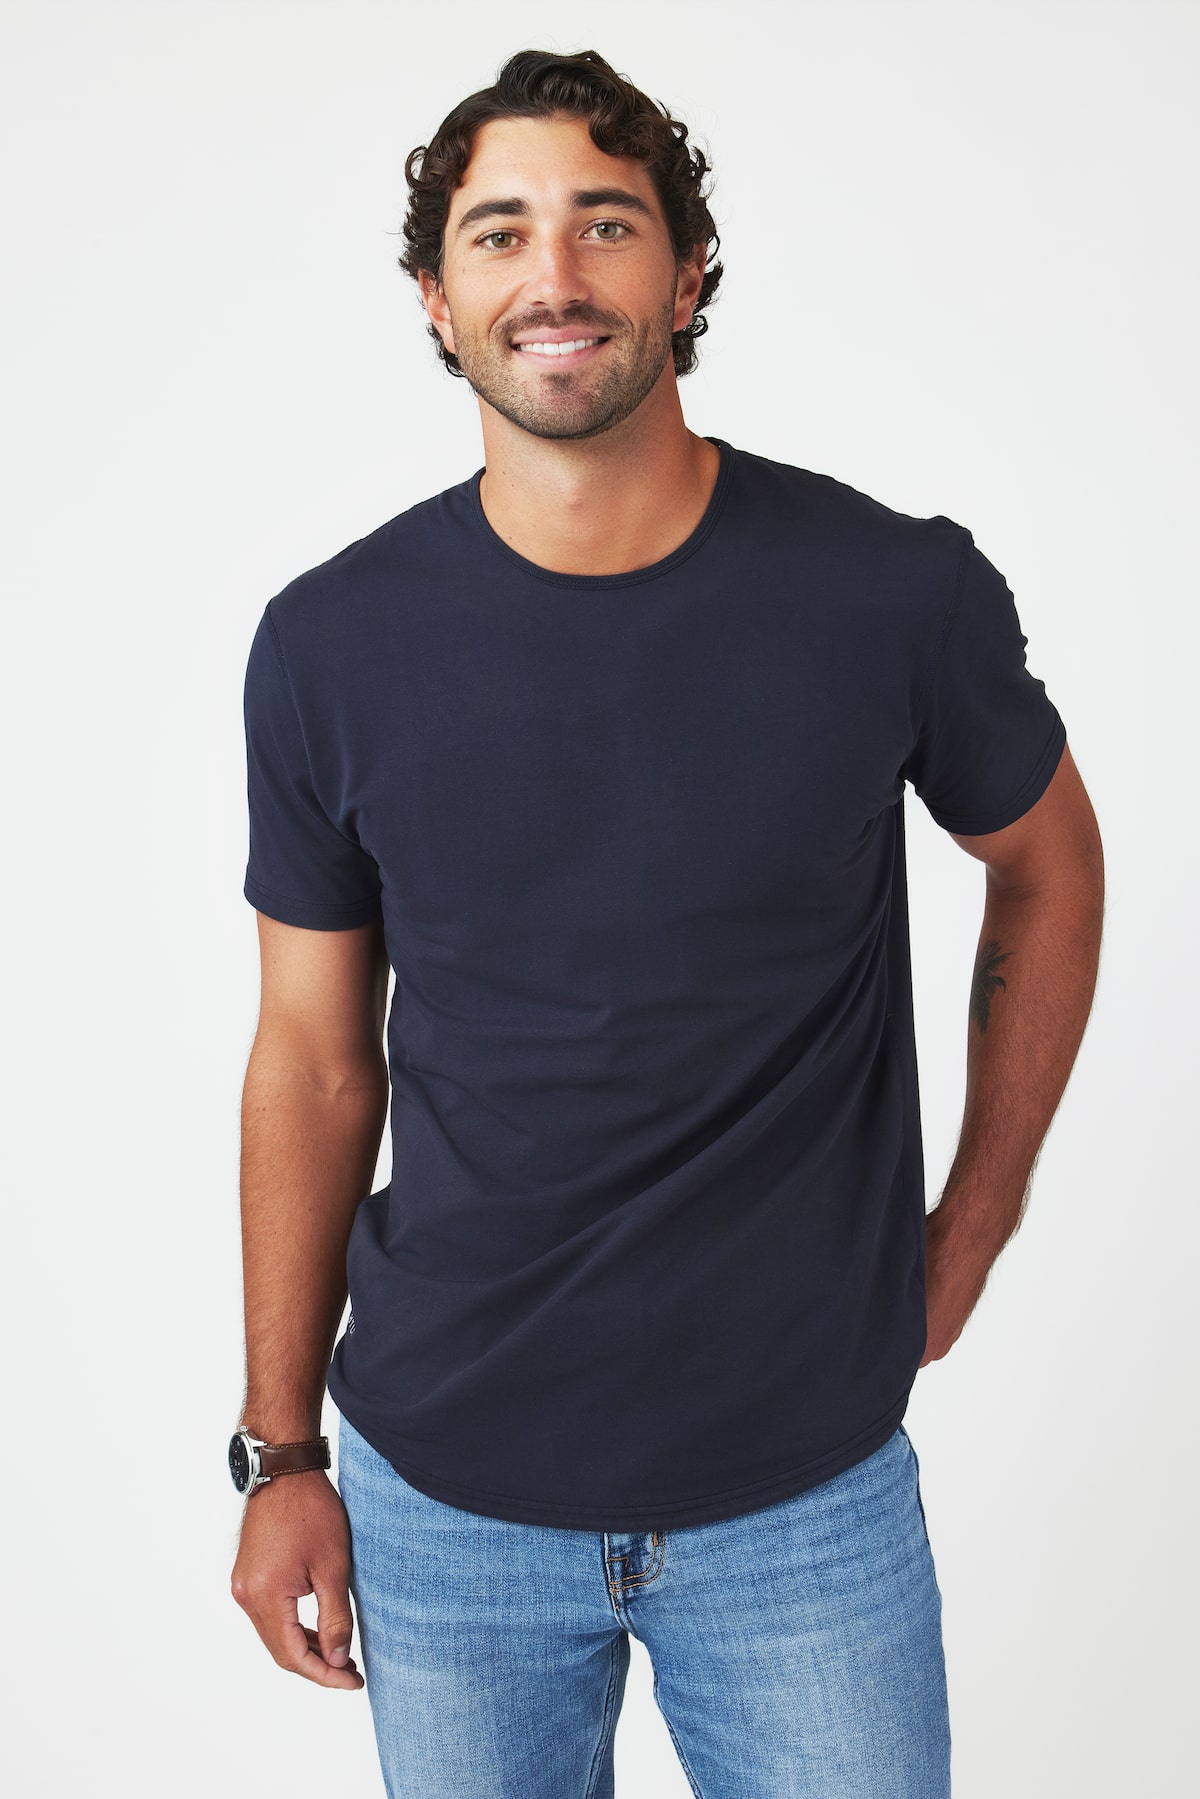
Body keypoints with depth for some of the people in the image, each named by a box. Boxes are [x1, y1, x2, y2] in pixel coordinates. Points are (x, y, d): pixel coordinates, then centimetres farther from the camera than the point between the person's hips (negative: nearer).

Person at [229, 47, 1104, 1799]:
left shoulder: (901, 594, -11)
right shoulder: (333, 644, -7)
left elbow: (1049, 865, 7)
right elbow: (315, 1063, 0)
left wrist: (973, 1227, 6)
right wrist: (278, 1454, 4)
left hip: (809, 1495, -1)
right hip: (441, 1492, 1)